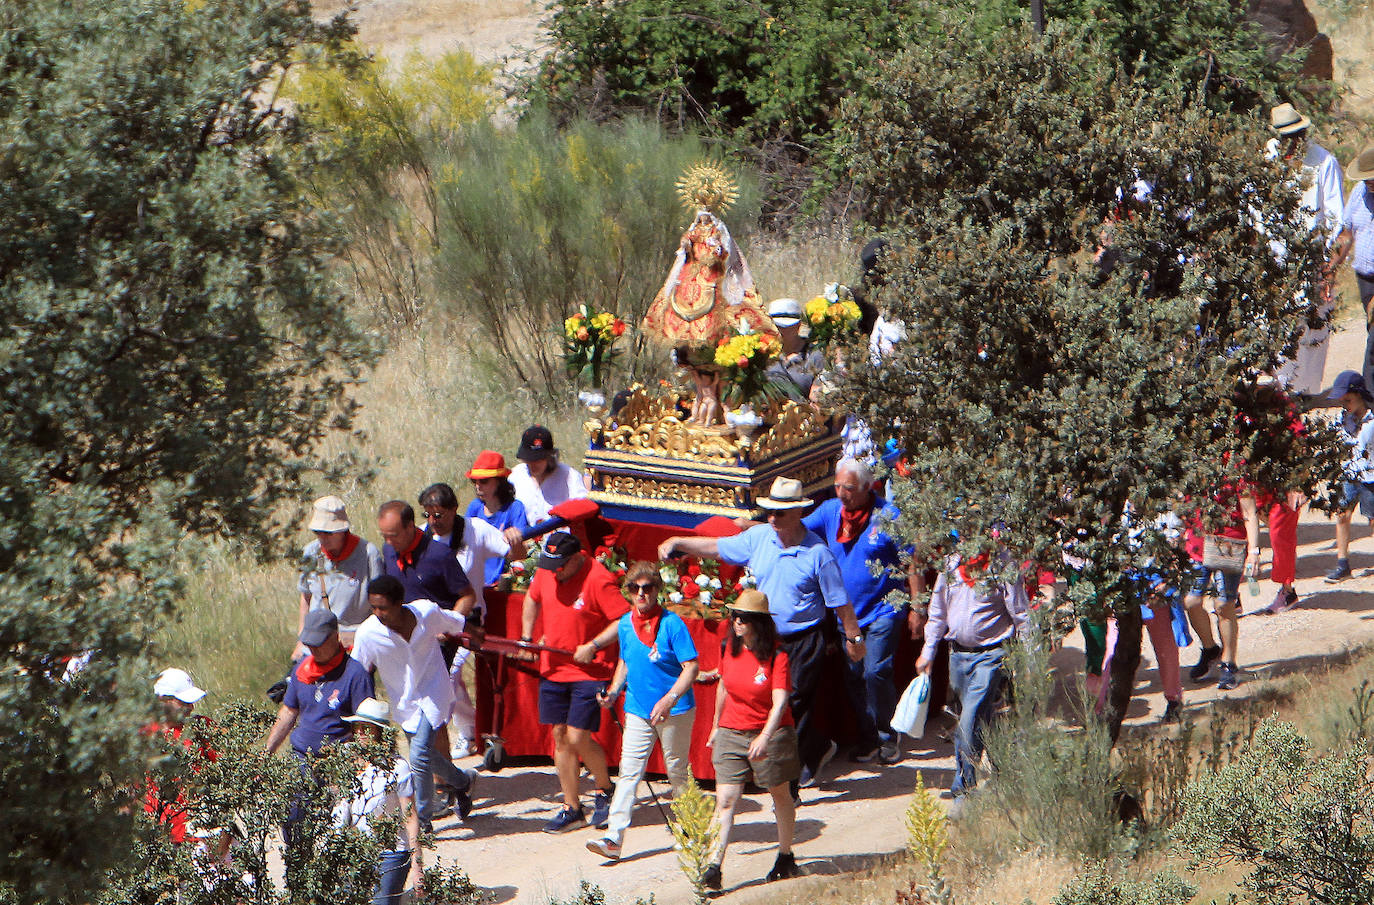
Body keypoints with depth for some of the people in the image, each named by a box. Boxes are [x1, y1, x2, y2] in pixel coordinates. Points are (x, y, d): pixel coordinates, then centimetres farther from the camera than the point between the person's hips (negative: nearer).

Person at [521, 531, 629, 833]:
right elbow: (533, 599, 22)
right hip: (553, 668, 6)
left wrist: (593, 646, -20)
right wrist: (526, 636, 12)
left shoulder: (598, 581, -19)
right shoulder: (546, 572, 2)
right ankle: (571, 809, 16)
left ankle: (605, 791, 17)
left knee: (578, 737, -10)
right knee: (560, 737, 7)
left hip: (588, 671, -6)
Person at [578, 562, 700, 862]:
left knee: (677, 771, 9)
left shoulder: (672, 624, -13)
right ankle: (613, 839, -9)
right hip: (637, 711, 4)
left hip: (674, 712, -4)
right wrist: (614, 691, 4)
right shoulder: (626, 624, 4)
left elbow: (691, 668, -15)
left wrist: (669, 700, -26)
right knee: (629, 772, -4)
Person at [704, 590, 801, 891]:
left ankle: (785, 856, 33)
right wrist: (716, 725, 24)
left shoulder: (777, 656, -15)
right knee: (725, 799, -9)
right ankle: (714, 866, -15)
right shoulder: (729, 649, 0)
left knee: (781, 795, 14)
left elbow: (780, 701, -25)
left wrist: (766, 737, -39)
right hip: (731, 733, 3)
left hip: (772, 732, -3)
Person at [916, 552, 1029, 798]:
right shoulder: (950, 565, 7)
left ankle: (964, 784, -5)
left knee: (970, 721, -14)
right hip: (958, 655, 6)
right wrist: (928, 651, 19)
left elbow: (1021, 616, -5)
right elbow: (938, 612, 19)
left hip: (990, 655, -6)